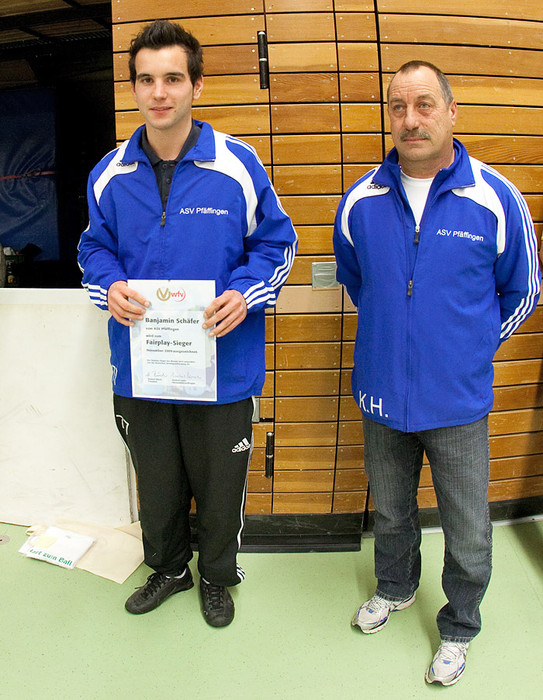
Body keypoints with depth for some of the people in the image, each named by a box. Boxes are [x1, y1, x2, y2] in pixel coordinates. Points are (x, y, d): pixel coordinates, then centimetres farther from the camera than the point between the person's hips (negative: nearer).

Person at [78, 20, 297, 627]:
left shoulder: (239, 165, -8)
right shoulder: (110, 174, 2)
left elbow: (276, 243, 0)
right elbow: (95, 249, 12)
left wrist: (246, 293, -19)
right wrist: (110, 287, -10)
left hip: (222, 366, -2)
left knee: (220, 487, 16)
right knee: (156, 486, 20)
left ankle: (217, 578, 45)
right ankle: (167, 569, 49)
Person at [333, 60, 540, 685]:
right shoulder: (361, 201, -4)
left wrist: (469, 346, 6)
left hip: (458, 400, -2)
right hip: (382, 394, 3)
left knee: (468, 534, 11)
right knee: (390, 512, 23)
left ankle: (458, 628, 40)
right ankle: (395, 587, 52)